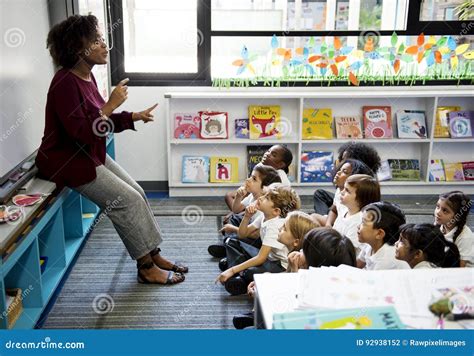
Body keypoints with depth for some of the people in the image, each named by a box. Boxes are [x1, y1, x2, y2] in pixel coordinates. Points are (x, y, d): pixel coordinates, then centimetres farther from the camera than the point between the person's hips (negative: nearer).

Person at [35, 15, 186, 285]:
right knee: (128, 200, -13)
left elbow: (100, 120, 12)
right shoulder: (65, 83, -23)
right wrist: (111, 105, -26)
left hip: (91, 154, 9)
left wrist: (134, 117, 1)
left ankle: (154, 255, 13)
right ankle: (146, 268, 0)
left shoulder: (87, 76, 5)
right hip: (68, 160, -9)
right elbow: (80, 133, -28)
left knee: (137, 192, 3)